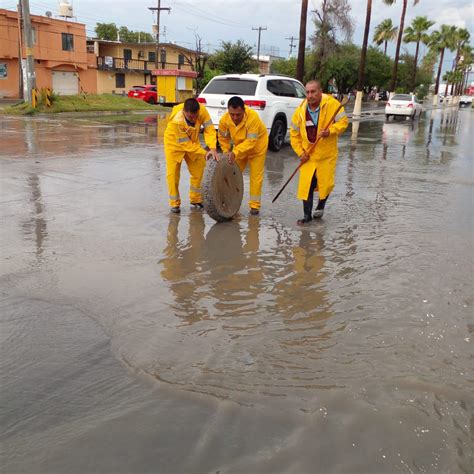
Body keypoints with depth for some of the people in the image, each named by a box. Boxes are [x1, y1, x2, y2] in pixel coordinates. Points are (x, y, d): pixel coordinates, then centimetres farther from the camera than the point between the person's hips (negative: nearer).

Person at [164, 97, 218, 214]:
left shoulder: (202, 110, -30)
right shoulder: (176, 121, -38)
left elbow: (209, 129, -26)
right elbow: (185, 143, -30)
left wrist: (213, 149, -41)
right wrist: (204, 153, -32)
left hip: (192, 141, 4)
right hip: (175, 143, -4)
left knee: (198, 171, 6)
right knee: (173, 173, -5)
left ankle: (196, 200, 23)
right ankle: (174, 204, 10)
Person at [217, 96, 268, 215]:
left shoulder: (253, 117, -37)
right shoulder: (224, 120, -24)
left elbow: (251, 141, -36)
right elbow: (223, 137, -5)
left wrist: (235, 152, -43)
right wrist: (226, 152, -14)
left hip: (257, 146, -4)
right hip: (239, 147, 4)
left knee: (256, 176, -3)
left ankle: (254, 205, 5)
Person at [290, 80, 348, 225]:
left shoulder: (332, 104, -14)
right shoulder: (300, 111, -7)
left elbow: (343, 122, -10)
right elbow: (294, 135, 2)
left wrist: (330, 131, -27)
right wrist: (300, 152, -6)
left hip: (327, 155, -1)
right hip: (308, 156, 1)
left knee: (326, 184, 5)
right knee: (306, 185, -2)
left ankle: (320, 206, 35)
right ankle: (307, 214, 14)